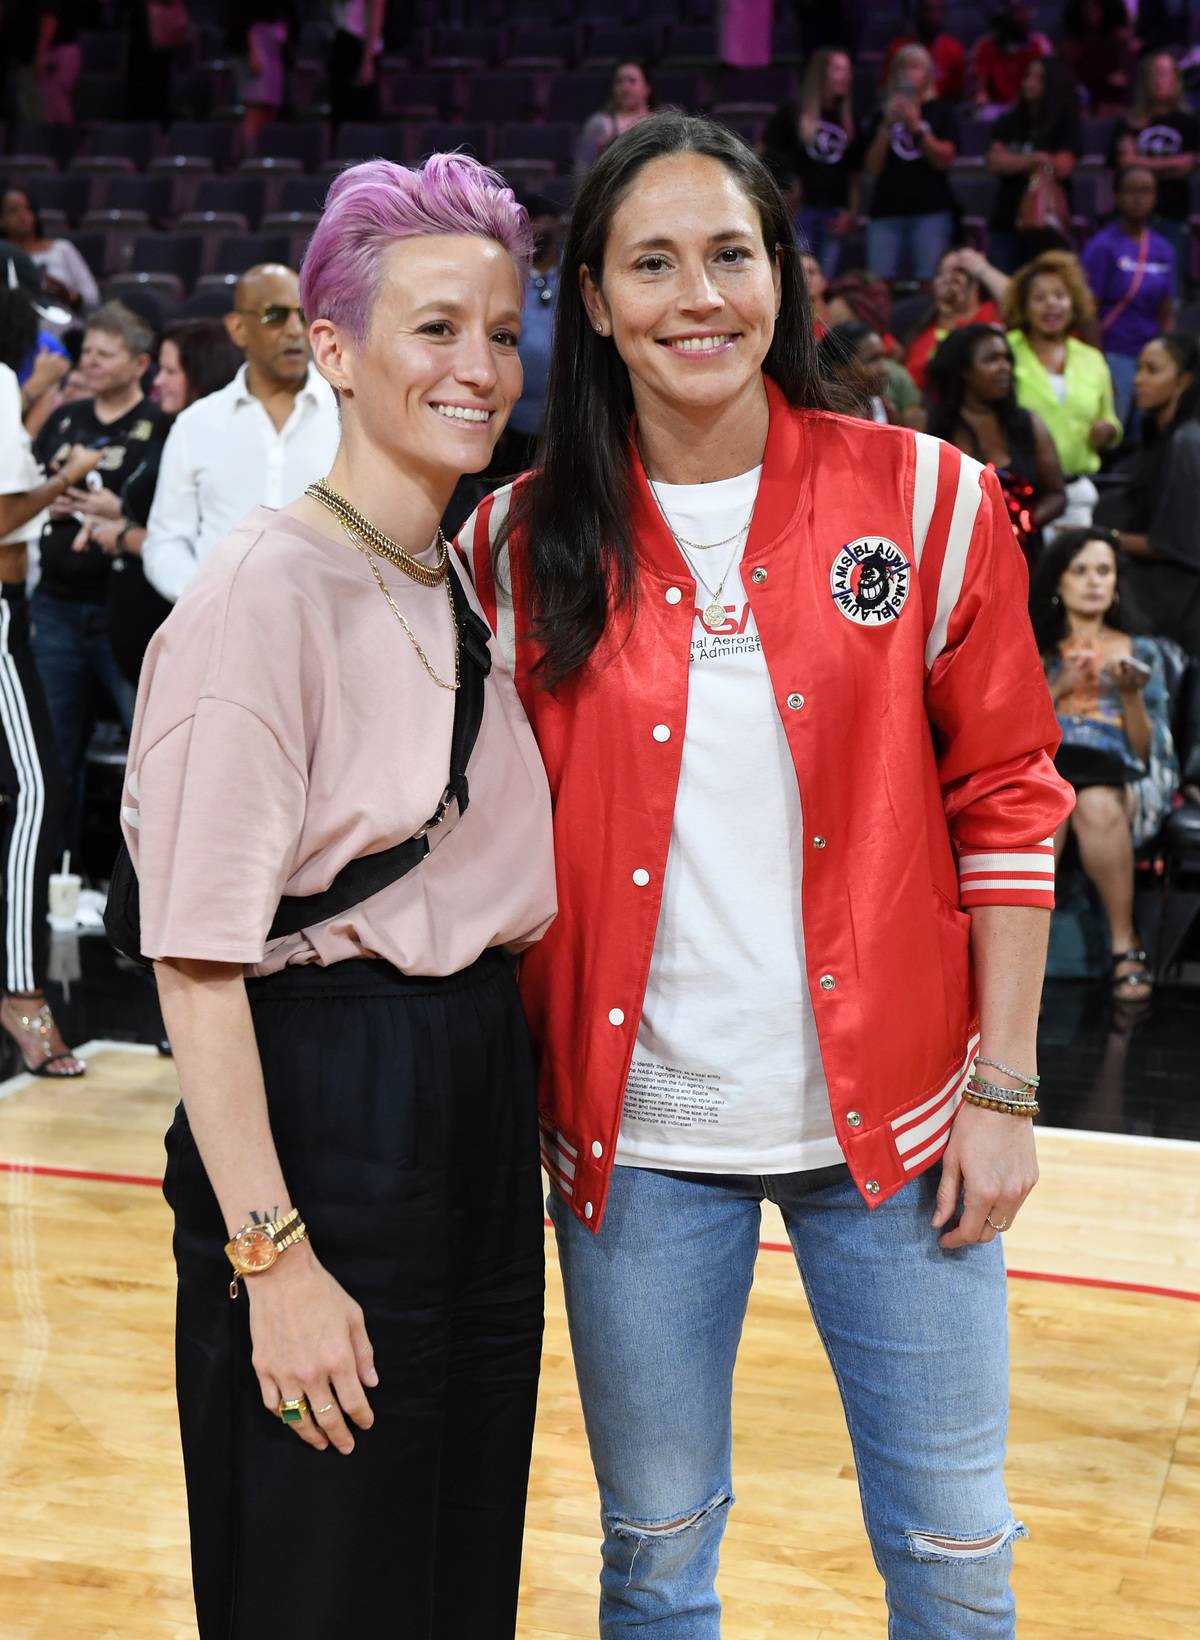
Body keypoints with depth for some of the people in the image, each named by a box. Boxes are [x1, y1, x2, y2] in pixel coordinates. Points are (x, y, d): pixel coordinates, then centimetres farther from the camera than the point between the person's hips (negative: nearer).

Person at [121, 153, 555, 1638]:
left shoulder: (470, 593, 10)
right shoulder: (269, 587, -14)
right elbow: (195, 960, -18)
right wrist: (271, 1255, -20)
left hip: (478, 1105, 8)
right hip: (322, 1109, -8)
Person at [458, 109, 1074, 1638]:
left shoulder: (926, 500, -2)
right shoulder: (521, 543, 1)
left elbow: (1006, 798, 1)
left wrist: (1002, 1085, -3)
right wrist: (526, 1098, 1)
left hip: (892, 1121, 0)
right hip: (635, 1128, 1)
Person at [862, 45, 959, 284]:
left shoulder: (941, 112, 11)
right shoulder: (883, 114, 15)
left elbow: (945, 159, -1)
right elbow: (872, 167, 5)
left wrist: (917, 127, -11)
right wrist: (886, 127, -6)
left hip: (930, 210, -2)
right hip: (887, 210, 2)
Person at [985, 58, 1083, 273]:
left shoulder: (1069, 125, 3)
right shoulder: (1008, 123, 12)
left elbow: (1062, 167, -8)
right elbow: (995, 163, -1)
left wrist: (1013, 162, 1)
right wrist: (1034, 160, -11)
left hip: (1047, 224, -3)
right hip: (1006, 222, 3)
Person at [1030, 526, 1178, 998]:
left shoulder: (1141, 651, 20)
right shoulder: (1033, 650, 21)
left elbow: (1147, 750, 12)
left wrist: (1131, 694, -5)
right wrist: (1060, 687, -2)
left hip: (1120, 779, 0)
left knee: (1096, 805, -40)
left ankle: (1124, 943, -27)